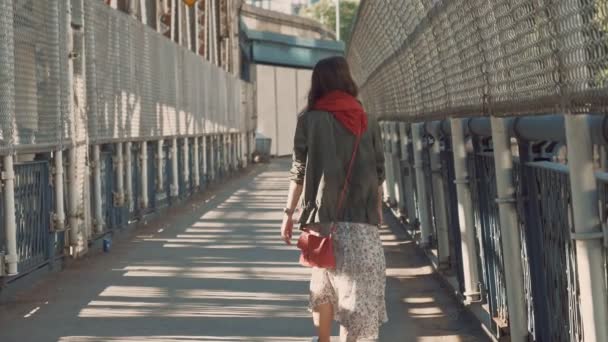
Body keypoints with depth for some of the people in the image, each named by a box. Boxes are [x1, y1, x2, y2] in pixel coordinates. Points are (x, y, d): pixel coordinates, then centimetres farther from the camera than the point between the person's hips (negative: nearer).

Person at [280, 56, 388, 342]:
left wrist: (289, 214, 3)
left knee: (325, 279, 16)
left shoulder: (310, 120, 0)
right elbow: (379, 173, 9)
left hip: (325, 214, -1)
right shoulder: (367, 122, 7)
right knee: (357, 285, 0)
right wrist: (377, 211, 20)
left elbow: (299, 171, -2)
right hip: (362, 216, 1)